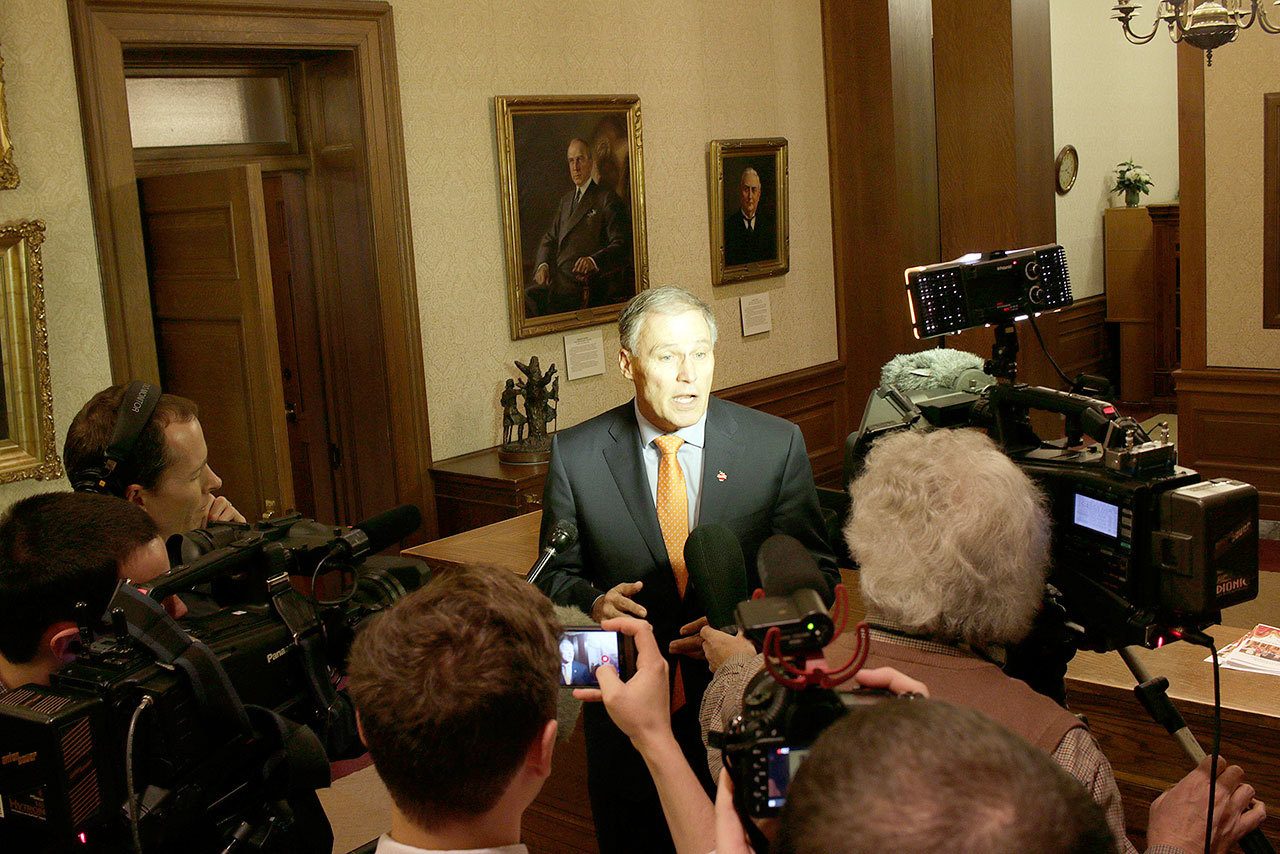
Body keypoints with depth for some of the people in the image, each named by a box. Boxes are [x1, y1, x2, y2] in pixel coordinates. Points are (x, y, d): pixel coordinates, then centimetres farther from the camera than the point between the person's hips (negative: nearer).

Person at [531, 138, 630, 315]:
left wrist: (594, 260, -22)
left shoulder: (608, 199, 4)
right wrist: (542, 265, 4)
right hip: (556, 279, 6)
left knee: (542, 300, -30)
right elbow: (549, 239, 26)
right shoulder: (565, 200, 28)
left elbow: (621, 245, -4)